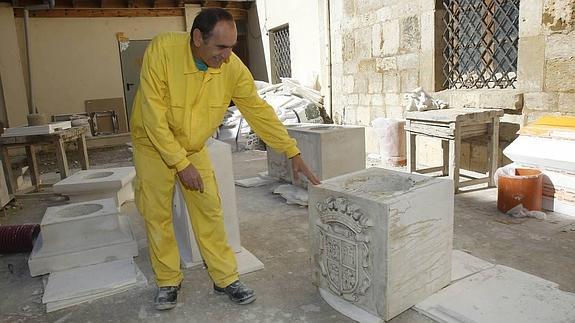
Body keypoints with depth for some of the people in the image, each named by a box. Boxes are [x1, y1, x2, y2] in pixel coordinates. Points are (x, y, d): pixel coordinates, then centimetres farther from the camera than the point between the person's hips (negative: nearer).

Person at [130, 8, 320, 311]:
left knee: (210, 212, -1)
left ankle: (226, 278, 12)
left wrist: (293, 153, -12)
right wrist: (181, 164, -26)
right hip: (153, 145, -2)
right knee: (157, 215, 2)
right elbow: (154, 116, -27)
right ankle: (168, 281, 20)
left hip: (194, 148, 2)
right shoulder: (162, 50, -28)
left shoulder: (233, 67, -19)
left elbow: (259, 111, -12)